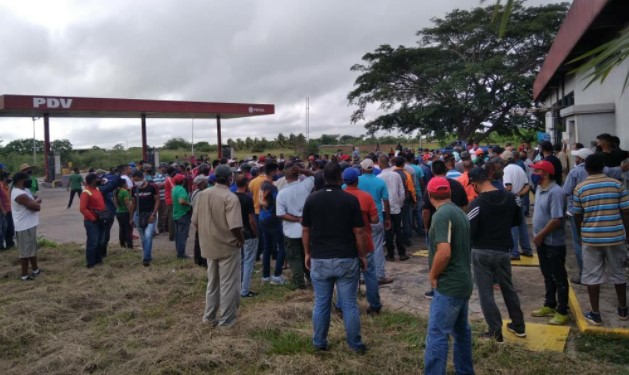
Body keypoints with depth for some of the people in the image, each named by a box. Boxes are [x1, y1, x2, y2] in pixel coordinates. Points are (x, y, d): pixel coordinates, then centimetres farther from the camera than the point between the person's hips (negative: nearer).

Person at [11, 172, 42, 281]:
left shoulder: (21, 190, 10)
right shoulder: (20, 195, -24)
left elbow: (32, 202, 12)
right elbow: (37, 207, -25)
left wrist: (35, 201, -12)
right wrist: (37, 201, -3)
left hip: (29, 225, 11)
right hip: (25, 227, -11)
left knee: (32, 248, 22)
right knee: (25, 251, 1)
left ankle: (35, 270, 36)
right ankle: (24, 275, 11)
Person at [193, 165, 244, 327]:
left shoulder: (203, 194, 1)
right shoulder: (230, 197, -20)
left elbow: (195, 221, 6)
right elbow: (234, 226, -27)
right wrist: (241, 239, -9)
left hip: (209, 246, 6)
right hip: (228, 246, -6)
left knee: (212, 282, 20)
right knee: (228, 284, 6)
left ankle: (209, 315, 29)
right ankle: (226, 319, 15)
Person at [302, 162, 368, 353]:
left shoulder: (312, 199, -1)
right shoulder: (350, 200, -7)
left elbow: (305, 230, 5)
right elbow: (358, 231, -5)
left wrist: (307, 253, 16)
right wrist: (362, 255, 6)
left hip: (319, 260, 2)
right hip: (346, 259, -1)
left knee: (321, 304, 12)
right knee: (349, 304, 8)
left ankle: (319, 343, 23)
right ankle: (355, 344, 18)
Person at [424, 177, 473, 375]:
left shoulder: (442, 215, -18)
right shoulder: (459, 212, 10)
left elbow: (444, 252, -28)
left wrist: (433, 275, -13)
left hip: (449, 285, -10)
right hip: (462, 281, 10)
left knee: (437, 335, -6)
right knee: (461, 330, 20)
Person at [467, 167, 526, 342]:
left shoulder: (477, 203, -19)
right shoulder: (511, 197, -2)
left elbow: (469, 231, -18)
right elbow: (518, 221, 11)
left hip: (481, 252, -5)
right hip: (503, 251, 5)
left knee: (486, 293, 7)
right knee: (508, 288, 21)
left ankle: (495, 332, 13)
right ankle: (519, 326, 33)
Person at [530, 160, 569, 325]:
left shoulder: (555, 192, -22)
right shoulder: (539, 188, 7)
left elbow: (556, 220, -25)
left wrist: (540, 235, -16)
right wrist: (538, 236, 10)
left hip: (554, 243, -9)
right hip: (542, 242, 9)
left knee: (559, 278, 3)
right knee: (548, 276, 20)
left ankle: (562, 312, 15)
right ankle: (549, 306, 33)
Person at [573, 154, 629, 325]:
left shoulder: (580, 188, -3)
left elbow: (577, 216, 2)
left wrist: (581, 233, 18)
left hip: (591, 237, -1)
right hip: (615, 236, 2)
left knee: (592, 276, 6)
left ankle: (595, 314, 12)